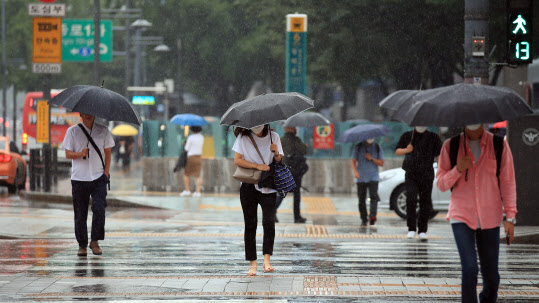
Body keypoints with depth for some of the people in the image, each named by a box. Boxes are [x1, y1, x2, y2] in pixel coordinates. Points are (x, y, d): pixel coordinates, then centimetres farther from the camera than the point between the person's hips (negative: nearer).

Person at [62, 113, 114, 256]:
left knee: (99, 209, -14)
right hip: (79, 178, 0)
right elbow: (68, 154, 3)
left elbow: (107, 153, 12)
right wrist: (80, 154, -18)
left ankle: (95, 242, 0)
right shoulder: (72, 131, 4)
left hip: (98, 178, 0)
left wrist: (106, 173, 2)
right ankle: (82, 245, 12)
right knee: (80, 213, 2)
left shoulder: (103, 131, 8)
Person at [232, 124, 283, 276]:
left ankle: (267, 259, -15)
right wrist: (257, 166, -16)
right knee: (250, 224, 0)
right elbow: (237, 160, -6)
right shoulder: (243, 138, 1)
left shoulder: (273, 137, 5)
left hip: (268, 187, 0)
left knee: (269, 222, -17)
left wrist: (276, 154, -14)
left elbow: (280, 162, 8)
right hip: (249, 186, 0)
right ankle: (253, 264, 5)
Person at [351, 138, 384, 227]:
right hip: (361, 178, 1)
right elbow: (353, 161, 4)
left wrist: (371, 159, -10)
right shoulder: (358, 147, 7)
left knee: (373, 196, -20)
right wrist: (355, 172, -15)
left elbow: (381, 163, 6)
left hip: (373, 177, -1)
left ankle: (372, 216, -32)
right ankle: (363, 220, 9)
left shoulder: (377, 147, 8)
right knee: (362, 199, 1)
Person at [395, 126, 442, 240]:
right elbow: (397, 151, 16)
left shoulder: (433, 137, 7)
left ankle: (422, 231, 8)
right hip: (411, 175, 0)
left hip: (426, 176, 0)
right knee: (411, 200, -15)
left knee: (425, 203, -1)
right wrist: (406, 150, -6)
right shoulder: (407, 136, 12)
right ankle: (411, 229, -11)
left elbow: (439, 155, 2)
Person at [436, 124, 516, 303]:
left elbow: (507, 181, 3)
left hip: (489, 219, 1)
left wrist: (510, 217, -4)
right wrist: (458, 170, -17)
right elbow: (441, 184, 4)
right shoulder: (450, 146, 1)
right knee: (469, 270, -16)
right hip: (461, 217, -1)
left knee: (491, 276, 5)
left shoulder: (499, 145, 0)